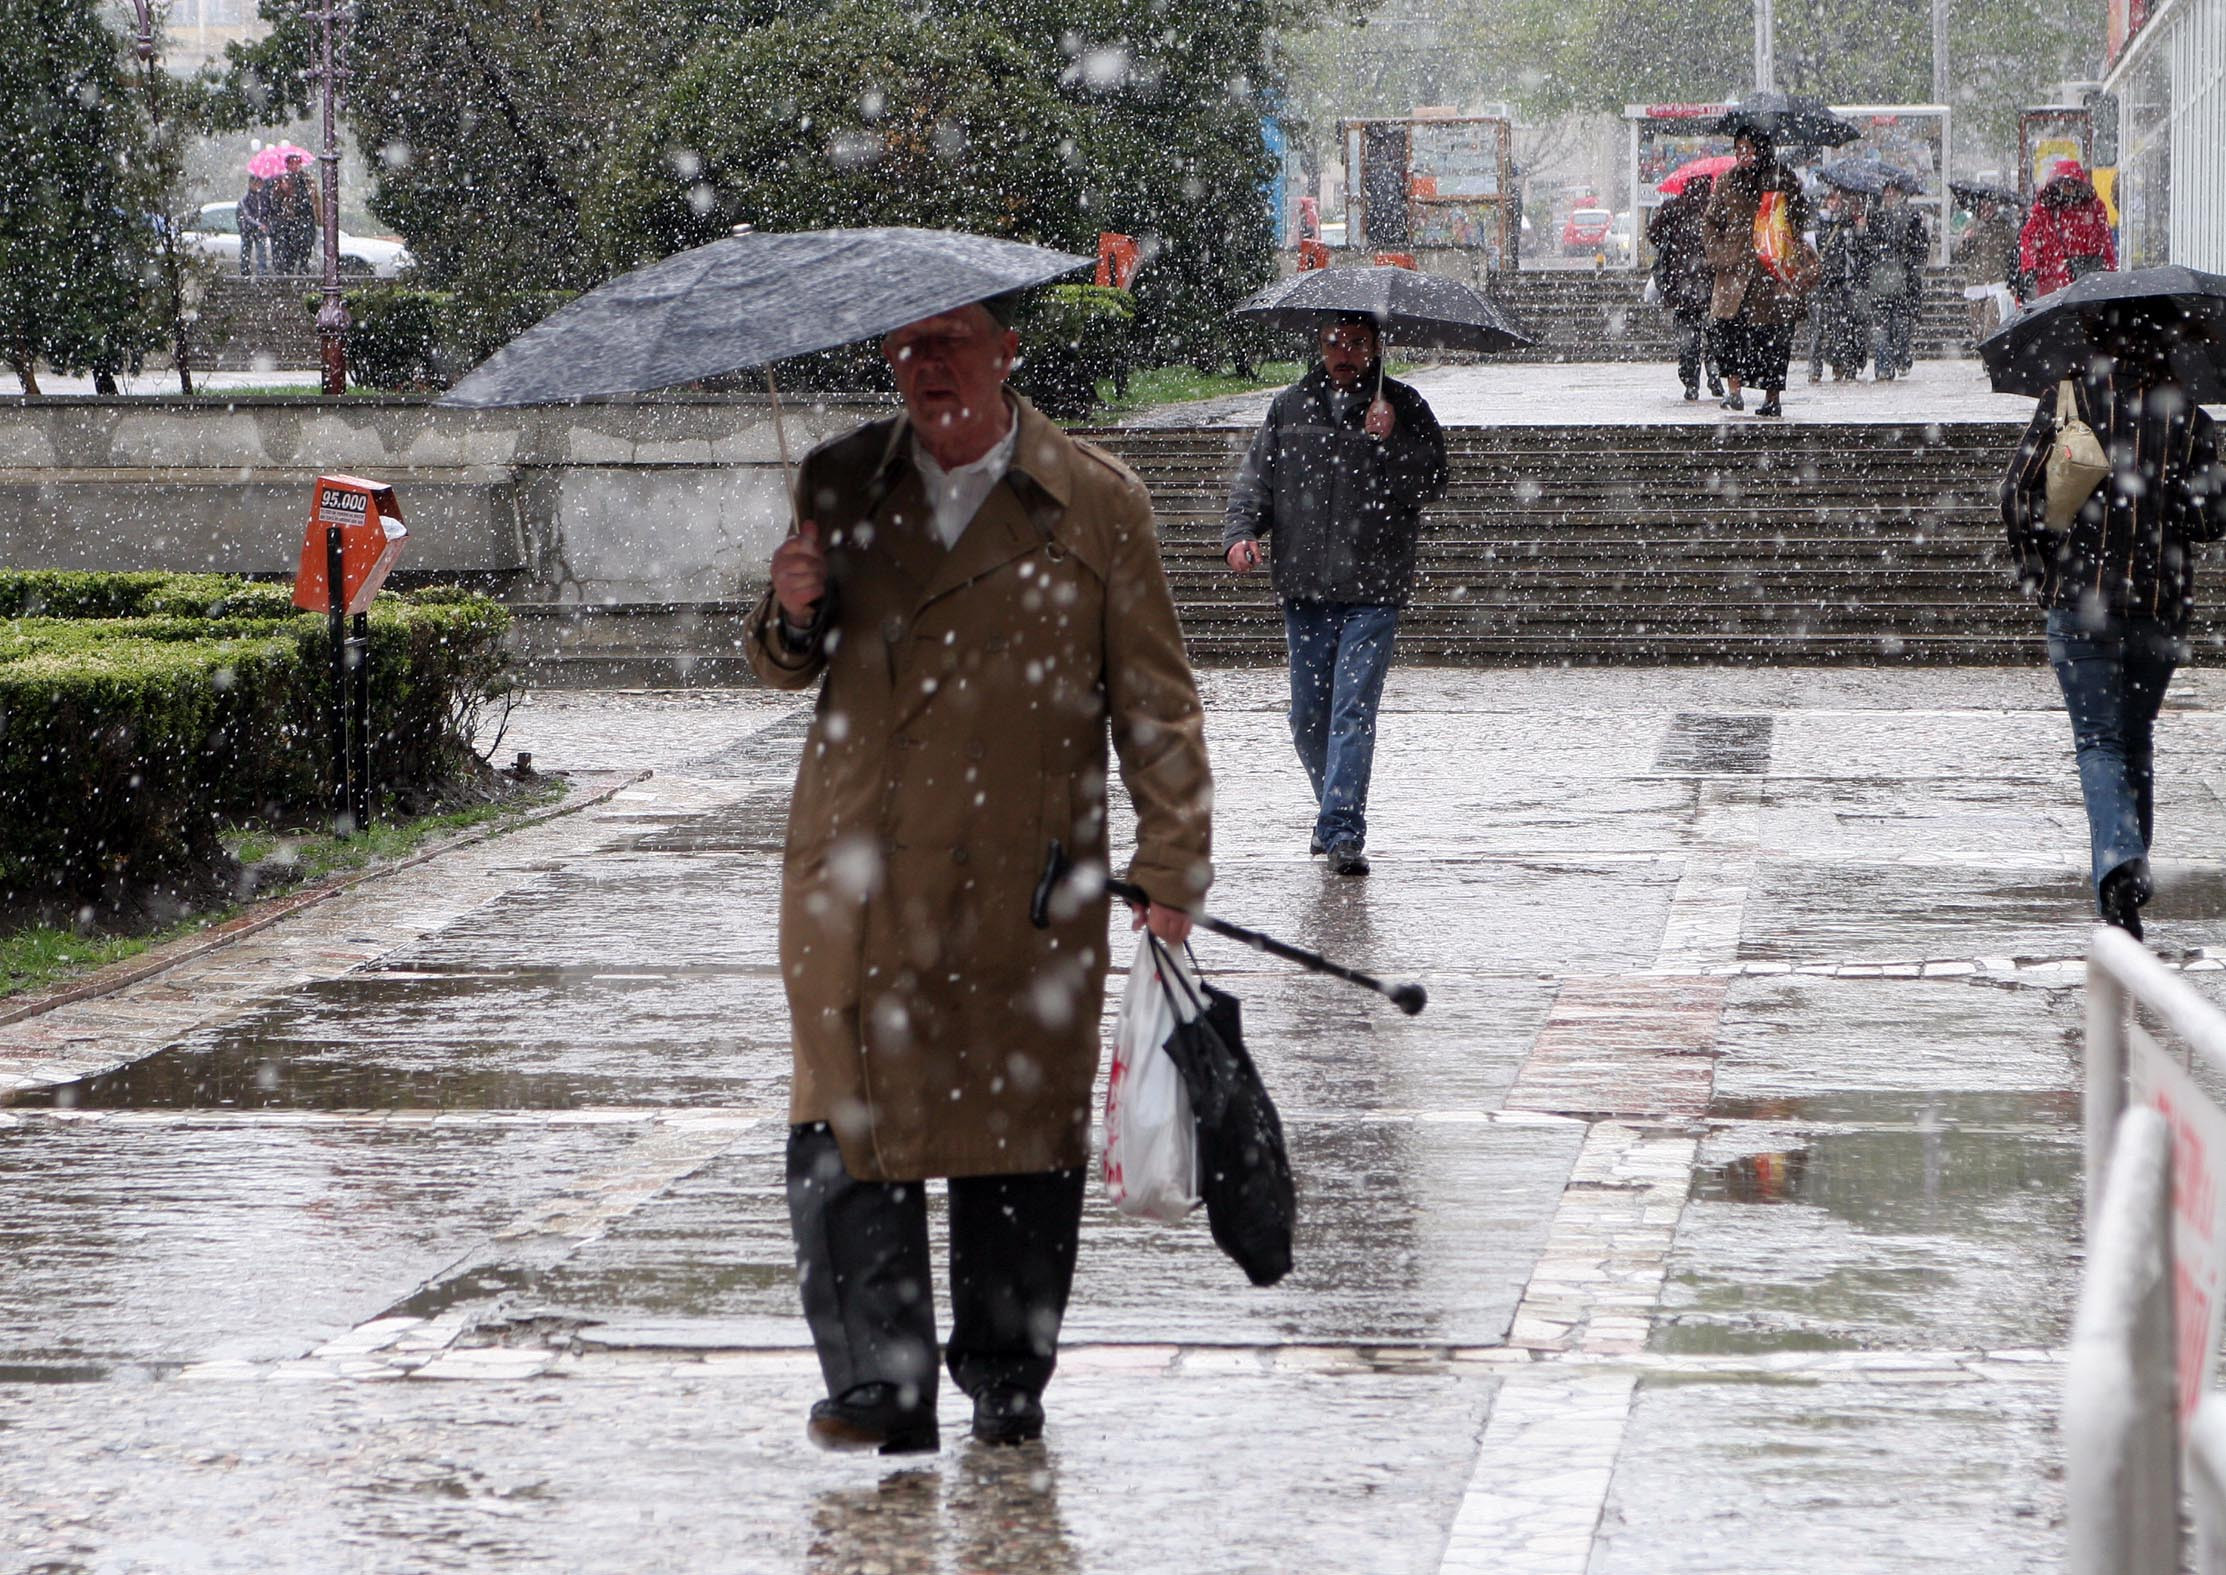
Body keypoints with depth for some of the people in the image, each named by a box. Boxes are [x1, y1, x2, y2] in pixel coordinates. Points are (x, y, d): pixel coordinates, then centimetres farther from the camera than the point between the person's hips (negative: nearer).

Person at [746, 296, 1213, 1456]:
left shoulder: (1095, 503, 3)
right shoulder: (839, 486, 10)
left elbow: (1155, 701, 5)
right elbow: (788, 670, 18)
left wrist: (1171, 868, -2)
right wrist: (792, 617, -6)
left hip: (1026, 881, -2)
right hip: (858, 871, 2)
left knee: (1019, 1129, 3)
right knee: (844, 1130, -5)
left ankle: (1007, 1379, 17)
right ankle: (880, 1386, 0)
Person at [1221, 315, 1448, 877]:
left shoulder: (1405, 409, 3)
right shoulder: (1289, 408, 11)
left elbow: (1431, 485, -4)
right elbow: (1254, 477, 12)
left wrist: (1388, 442, -17)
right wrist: (1240, 532, -4)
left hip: (1373, 590, -4)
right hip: (1304, 587, 4)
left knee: (1354, 710, -11)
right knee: (1308, 714, 9)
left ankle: (1343, 831, -13)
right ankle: (1334, 811, 28)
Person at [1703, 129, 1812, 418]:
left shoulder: (1783, 179, 4)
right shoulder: (1727, 181, 12)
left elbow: (1800, 218, 7)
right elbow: (1709, 221, 15)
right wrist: (1719, 254, 1)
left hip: (1773, 269, -2)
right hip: (1735, 269, 2)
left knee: (1772, 334, -2)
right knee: (1727, 325, -16)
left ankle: (1772, 397, 5)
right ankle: (1734, 390, -14)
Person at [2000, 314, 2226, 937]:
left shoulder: (2068, 399, -2)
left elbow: (2018, 493, -6)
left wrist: (2035, 566, 8)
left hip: (2081, 599, -2)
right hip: (2161, 605, 2)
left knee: (2100, 743, -5)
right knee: (2137, 741, 18)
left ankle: (2120, 864, -28)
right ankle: (2125, 871, 24)